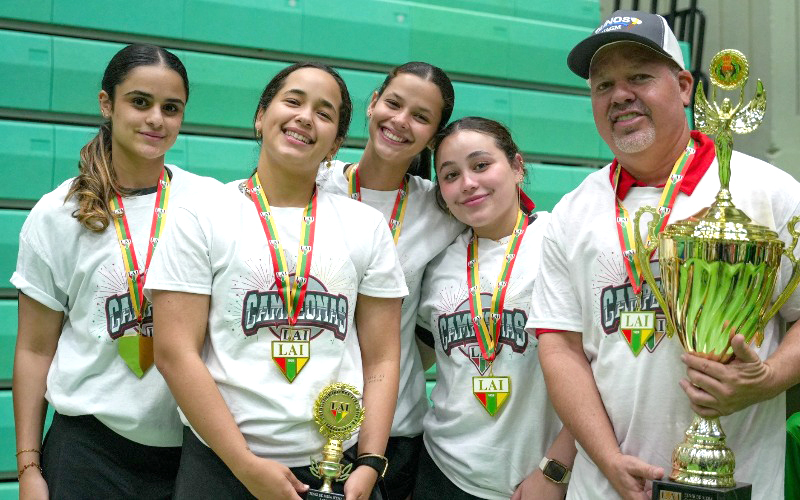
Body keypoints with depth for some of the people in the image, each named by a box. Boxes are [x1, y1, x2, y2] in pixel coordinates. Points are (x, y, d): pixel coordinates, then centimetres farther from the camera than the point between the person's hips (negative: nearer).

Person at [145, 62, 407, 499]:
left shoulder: (368, 227, 5)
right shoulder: (201, 218, -2)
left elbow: (381, 359, 4)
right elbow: (176, 353, -8)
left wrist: (370, 464, -7)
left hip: (340, 464, 2)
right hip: (220, 464, -2)